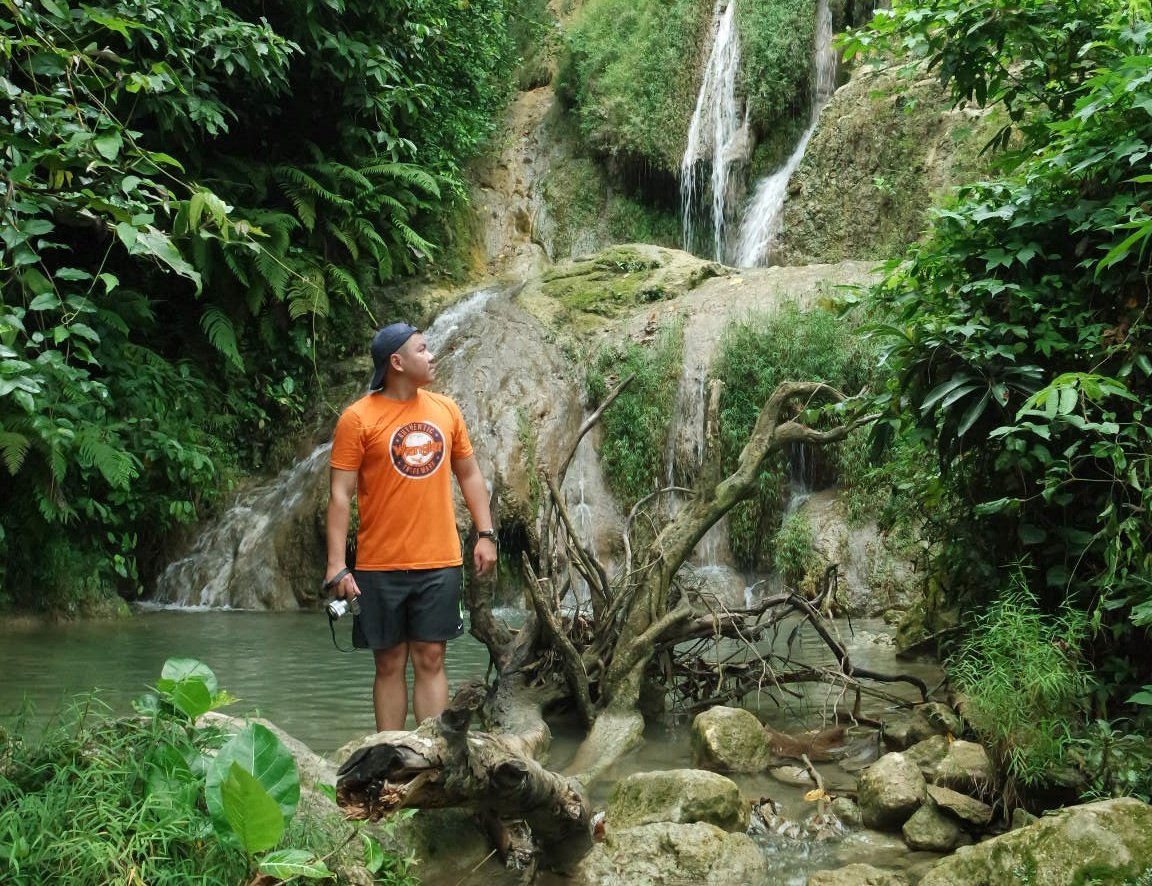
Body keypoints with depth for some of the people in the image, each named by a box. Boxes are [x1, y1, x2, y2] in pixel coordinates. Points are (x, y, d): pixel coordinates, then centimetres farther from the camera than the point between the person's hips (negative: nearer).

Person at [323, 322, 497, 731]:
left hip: (440, 563, 3)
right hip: (381, 567, -3)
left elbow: (469, 474, 15)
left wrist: (486, 534, 7)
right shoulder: (358, 418, -7)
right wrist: (336, 566, -13)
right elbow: (340, 493, -8)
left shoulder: (445, 409, 7)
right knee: (390, 664, 6)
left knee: (430, 661, 5)